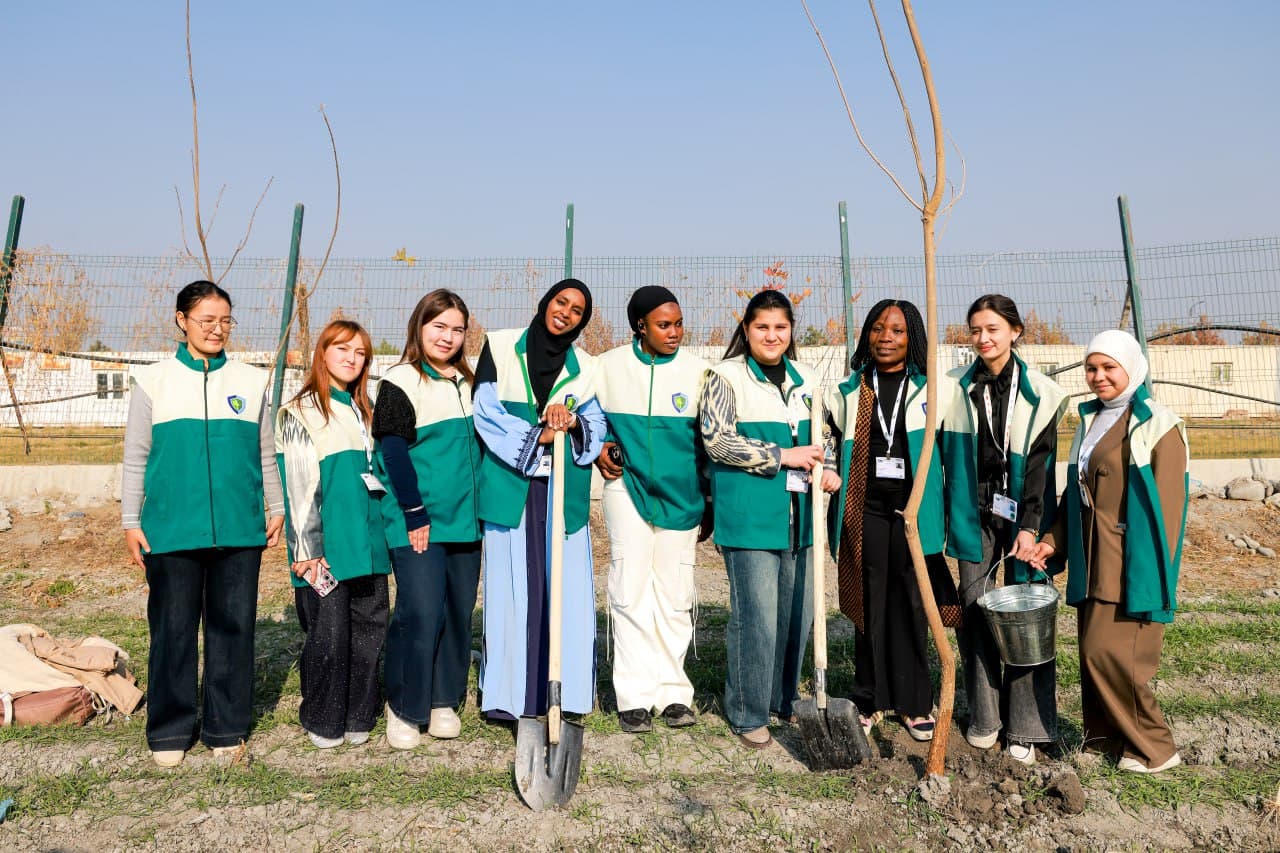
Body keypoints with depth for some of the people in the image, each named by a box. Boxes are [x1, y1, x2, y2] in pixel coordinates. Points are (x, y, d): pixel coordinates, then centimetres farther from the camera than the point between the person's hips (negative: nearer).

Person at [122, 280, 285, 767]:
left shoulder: (251, 381, 9)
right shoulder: (153, 382, 5)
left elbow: (266, 454, 14)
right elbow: (136, 458, 7)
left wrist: (277, 509, 13)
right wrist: (130, 521, 4)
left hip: (239, 530, 1)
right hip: (171, 529, -1)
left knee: (232, 628, 5)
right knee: (173, 630, 4)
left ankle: (227, 728, 18)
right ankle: (171, 730, 19)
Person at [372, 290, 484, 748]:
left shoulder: (469, 383, 14)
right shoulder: (399, 382, -5)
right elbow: (394, 452, -11)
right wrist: (415, 514, -14)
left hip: (465, 521, 6)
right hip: (419, 524, -6)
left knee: (459, 613, 9)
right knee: (421, 614, -9)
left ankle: (444, 701, 23)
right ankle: (404, 708, 9)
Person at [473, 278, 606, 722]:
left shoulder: (584, 367, 13)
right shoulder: (501, 348, 5)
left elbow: (597, 426, 8)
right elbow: (486, 413, -3)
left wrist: (572, 423, -13)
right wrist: (539, 436, -10)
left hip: (564, 493, 2)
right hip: (511, 487, -2)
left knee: (566, 586, 1)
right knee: (511, 587, 0)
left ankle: (565, 689, 10)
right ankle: (507, 693, 9)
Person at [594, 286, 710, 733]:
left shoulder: (697, 370, 0)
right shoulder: (609, 366, -1)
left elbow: (710, 439, 7)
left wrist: (708, 498, 8)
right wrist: (599, 450, -3)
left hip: (680, 493, 1)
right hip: (626, 486, -1)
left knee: (675, 595, 6)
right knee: (630, 590, -3)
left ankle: (672, 691, 19)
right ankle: (634, 695, 6)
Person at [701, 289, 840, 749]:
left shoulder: (806, 378, 14)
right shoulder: (728, 376, -3)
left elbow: (822, 436, 23)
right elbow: (717, 440, -12)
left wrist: (828, 469, 1)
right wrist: (784, 456, -15)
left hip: (798, 516, 6)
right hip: (750, 517, -6)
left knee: (798, 611, 12)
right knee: (757, 616, -4)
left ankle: (785, 700, 31)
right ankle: (748, 714, 13)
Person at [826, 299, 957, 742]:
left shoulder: (934, 391, 3)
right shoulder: (848, 392, 7)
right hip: (867, 511, 1)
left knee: (912, 605, 3)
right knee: (870, 604, 6)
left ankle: (914, 702, 17)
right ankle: (871, 699, 19)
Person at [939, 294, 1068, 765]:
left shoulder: (1040, 392, -1)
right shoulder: (955, 387, 4)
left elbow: (1041, 462, -4)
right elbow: (943, 451, 7)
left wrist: (1030, 526, -11)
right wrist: (945, 515, 1)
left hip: (1021, 514, -2)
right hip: (973, 514, 2)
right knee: (973, 612, 4)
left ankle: (1025, 726, 9)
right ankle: (983, 717, 17)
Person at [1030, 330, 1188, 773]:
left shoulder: (1157, 425, -7)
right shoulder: (1090, 421, 15)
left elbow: (1167, 506, -11)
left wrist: (1152, 573, -14)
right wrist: (1054, 540, 9)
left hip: (1131, 564, -7)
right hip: (1091, 562, 7)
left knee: (1111, 651, -9)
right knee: (1092, 650, 10)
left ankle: (1154, 747, 9)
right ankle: (1103, 736, 25)